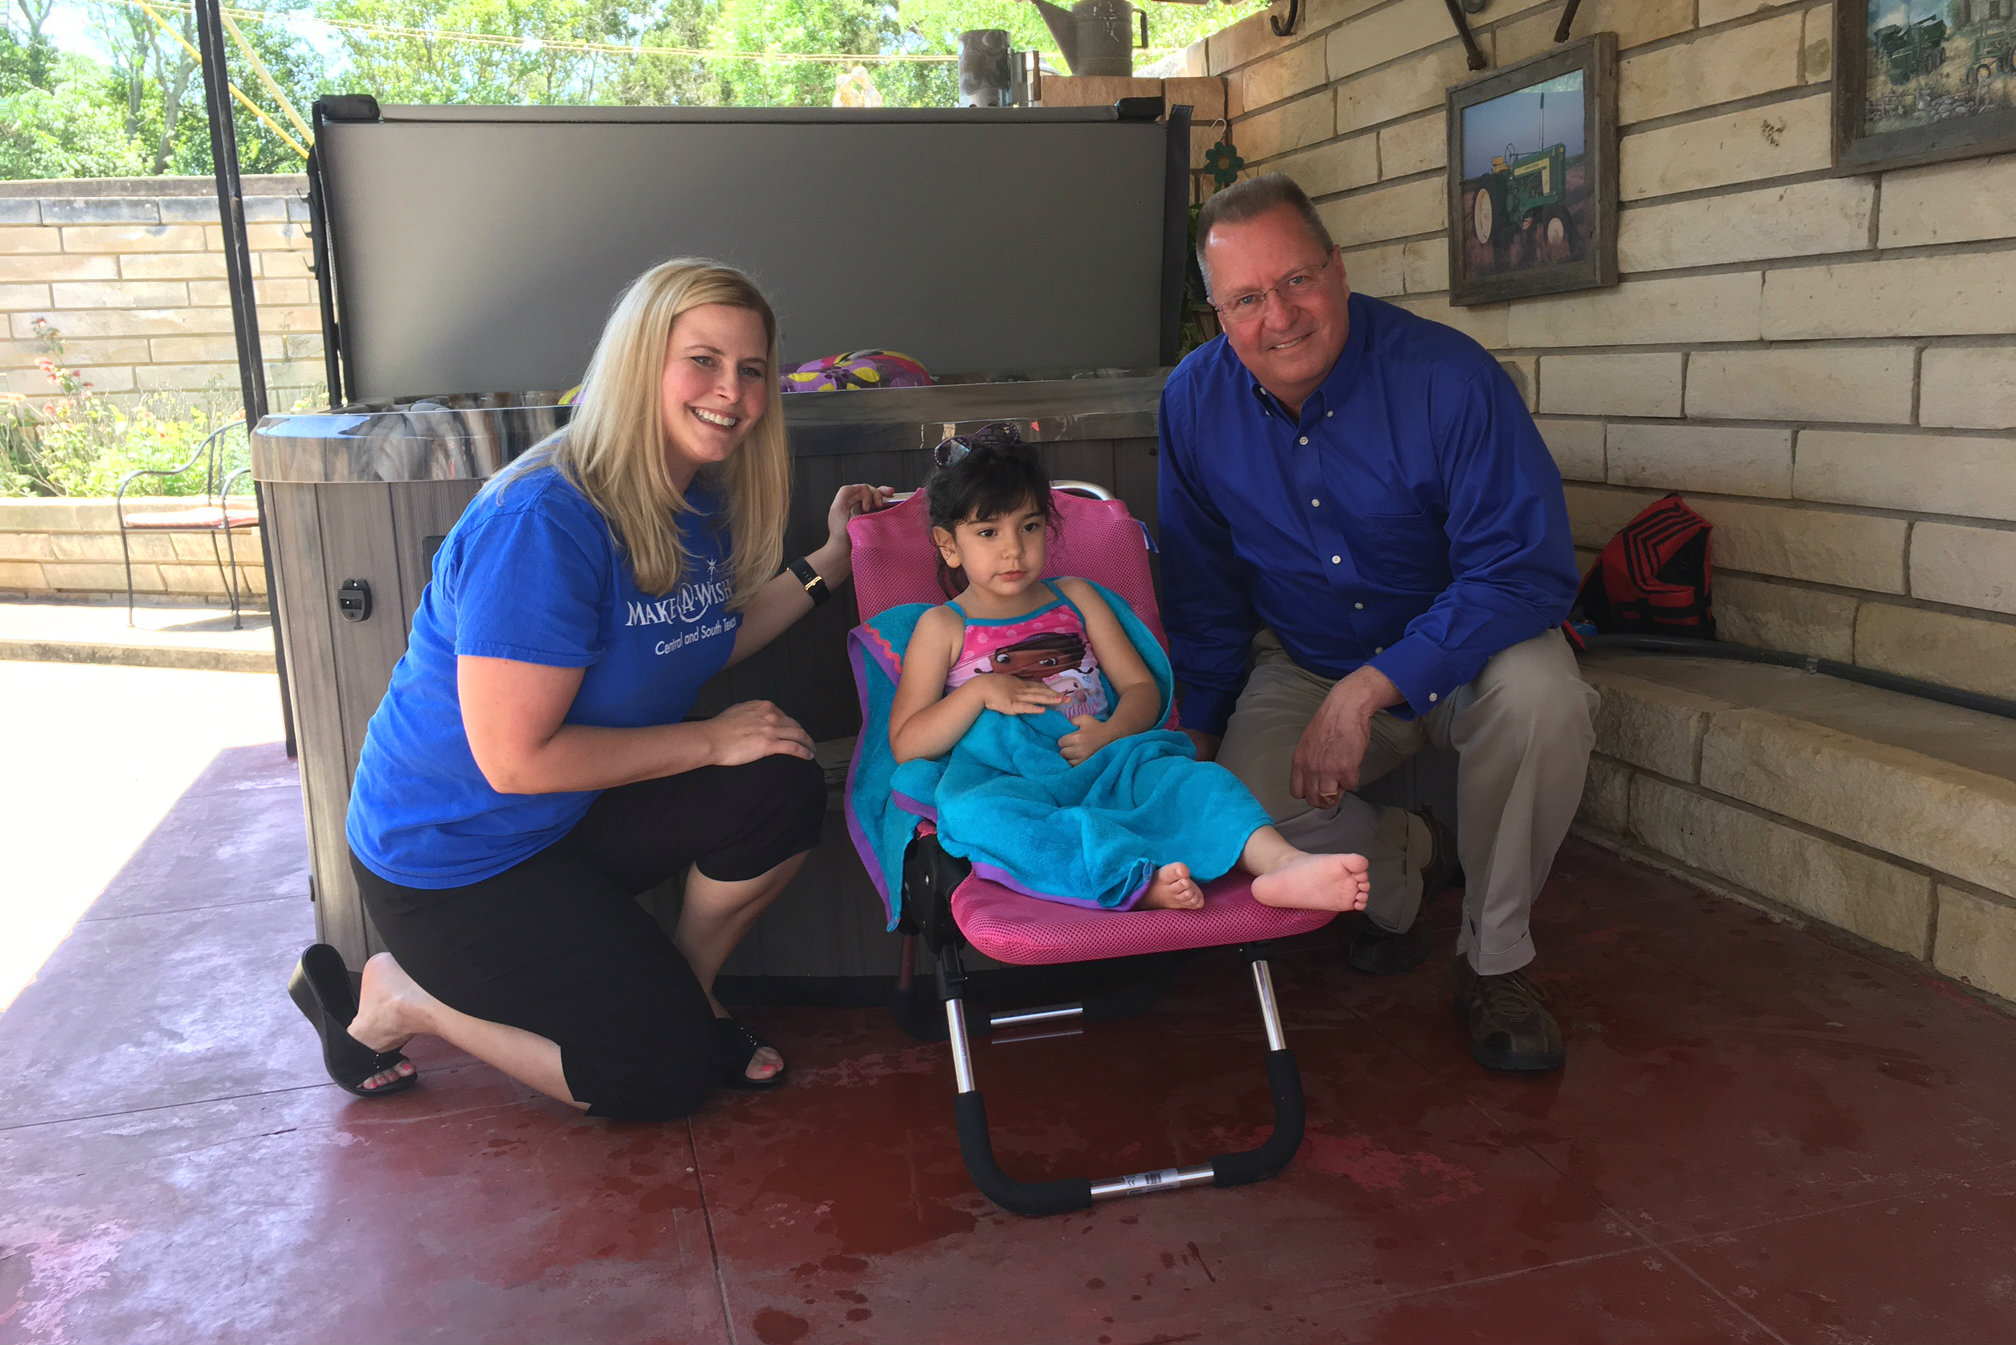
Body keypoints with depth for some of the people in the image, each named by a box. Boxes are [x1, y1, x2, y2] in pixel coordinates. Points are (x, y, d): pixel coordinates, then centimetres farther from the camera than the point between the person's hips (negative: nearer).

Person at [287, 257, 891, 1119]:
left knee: (784, 791, -16)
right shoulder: (545, 522, -29)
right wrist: (710, 740, -21)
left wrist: (829, 560, 2)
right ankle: (397, 998, 10)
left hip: (580, 809, 8)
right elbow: (516, 759, -29)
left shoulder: (704, 500, -1)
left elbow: (700, 645, 12)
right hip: (451, 854, -7)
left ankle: (682, 991, 9)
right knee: (664, 1076, -7)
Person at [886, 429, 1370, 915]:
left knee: (1183, 775, -27)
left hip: (1105, 767, 3)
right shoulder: (942, 627, 11)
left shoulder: (1075, 598, 20)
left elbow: (1142, 687, 15)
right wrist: (980, 692, -10)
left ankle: (1281, 862, -50)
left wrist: (1111, 733, -7)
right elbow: (905, 745, 5)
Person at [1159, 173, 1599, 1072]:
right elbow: (1204, 591, 4)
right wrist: (1196, 731, 1)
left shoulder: (1445, 375, -23)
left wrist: (1366, 691, -33)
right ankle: (1408, 859, 11)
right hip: (1306, 663, 3)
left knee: (1540, 695, -35)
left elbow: (1526, 570, -27)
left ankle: (1494, 961, -10)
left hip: (1461, 650, -2)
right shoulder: (1196, 400, -9)